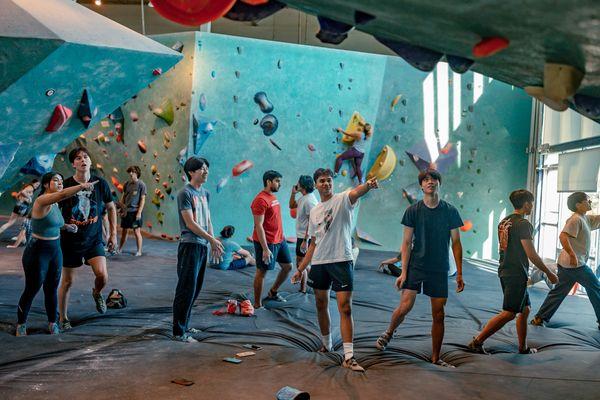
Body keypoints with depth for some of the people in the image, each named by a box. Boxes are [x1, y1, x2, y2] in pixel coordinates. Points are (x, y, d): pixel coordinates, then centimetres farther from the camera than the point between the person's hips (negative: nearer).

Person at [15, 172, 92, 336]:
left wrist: (66, 226, 5)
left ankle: (53, 323, 26)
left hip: (55, 250, 7)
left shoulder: (55, 204, 7)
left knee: (52, 289, 13)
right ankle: (21, 325, 25)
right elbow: (62, 195, -39)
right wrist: (82, 186, -47)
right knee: (31, 290, 7)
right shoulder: (42, 200, -19)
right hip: (37, 251, -7)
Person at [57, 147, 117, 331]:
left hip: (94, 239, 1)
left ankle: (97, 292, 21)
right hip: (70, 240, -1)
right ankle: (63, 318, 26)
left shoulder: (100, 183, -3)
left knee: (102, 275, -15)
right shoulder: (65, 185, -8)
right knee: (67, 280, 6)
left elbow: (111, 207, 9)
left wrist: (113, 233, 6)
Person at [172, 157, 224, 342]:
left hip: (203, 246, 8)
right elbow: (190, 223, -15)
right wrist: (212, 239, -15)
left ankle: (184, 324, 25)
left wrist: (213, 244, 13)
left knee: (196, 288, 13)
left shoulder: (205, 193, 15)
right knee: (187, 289, -5)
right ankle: (179, 331, 3)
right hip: (190, 245, -8)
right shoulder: (185, 193, -10)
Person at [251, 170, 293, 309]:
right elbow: (258, 226, -21)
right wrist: (265, 249, -24)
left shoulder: (273, 197, 12)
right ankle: (257, 304, 12)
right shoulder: (261, 200, -18)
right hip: (266, 242, -10)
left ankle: (273, 292, 34)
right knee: (262, 271, 0)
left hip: (280, 239, 10)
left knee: (288, 266, 16)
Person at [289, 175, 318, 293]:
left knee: (300, 263, 0)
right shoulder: (303, 198, 8)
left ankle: (302, 290, 10)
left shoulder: (309, 200, -22)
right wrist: (293, 193, 9)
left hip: (305, 237, -10)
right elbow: (292, 206, 25)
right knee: (302, 263, 21)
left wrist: (305, 241, -25)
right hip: (301, 236, 10)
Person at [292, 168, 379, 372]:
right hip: (318, 263, 6)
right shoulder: (314, 211, 15)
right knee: (321, 305, 16)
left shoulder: (343, 199, -2)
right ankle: (326, 345, 36)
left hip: (341, 261, -6)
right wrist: (300, 269, 16)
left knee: (345, 308, -9)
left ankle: (349, 357, -8)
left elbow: (357, 192, -28)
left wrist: (369, 185, -52)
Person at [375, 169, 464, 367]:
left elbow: (456, 243, 5)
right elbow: (407, 243, -1)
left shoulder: (450, 211, 2)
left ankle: (435, 359, 18)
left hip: (439, 269, 1)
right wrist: (403, 272, -7)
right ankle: (389, 333, 19)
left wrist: (459, 274, 1)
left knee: (438, 315, 4)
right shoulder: (413, 211, -1)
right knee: (405, 306, -12)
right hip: (415, 266, -1)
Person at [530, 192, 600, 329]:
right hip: (575, 264, -9)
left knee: (559, 291, 9)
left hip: (566, 263, 9)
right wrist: (573, 255, -29)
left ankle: (539, 318, 8)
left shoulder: (586, 219, 16)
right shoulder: (576, 219, -14)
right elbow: (563, 236, -26)